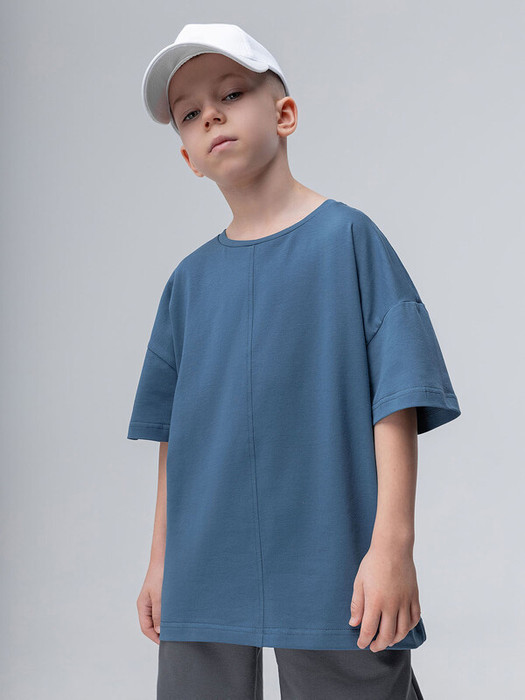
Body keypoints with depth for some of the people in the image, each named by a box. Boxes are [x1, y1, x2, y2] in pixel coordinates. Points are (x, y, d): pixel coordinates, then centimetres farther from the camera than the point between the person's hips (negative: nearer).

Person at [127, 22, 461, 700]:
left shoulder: (348, 237, -1)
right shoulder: (189, 279, 12)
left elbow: (397, 400, -6)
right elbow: (173, 433, 14)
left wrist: (393, 543, -13)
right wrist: (160, 562, 13)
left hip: (331, 579, -4)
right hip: (203, 582, 4)